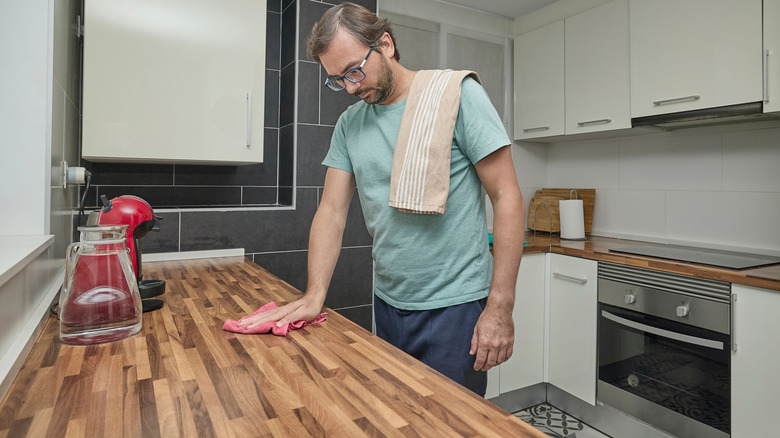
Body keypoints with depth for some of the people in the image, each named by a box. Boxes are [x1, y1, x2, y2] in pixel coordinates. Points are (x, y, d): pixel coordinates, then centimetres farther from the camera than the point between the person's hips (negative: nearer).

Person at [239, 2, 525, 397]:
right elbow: (332, 211, 5)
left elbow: (507, 197, -11)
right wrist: (314, 295, -8)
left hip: (455, 305, -4)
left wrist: (500, 307, -15)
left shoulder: (457, 95, -9)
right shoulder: (349, 124, 6)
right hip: (388, 304, 5)